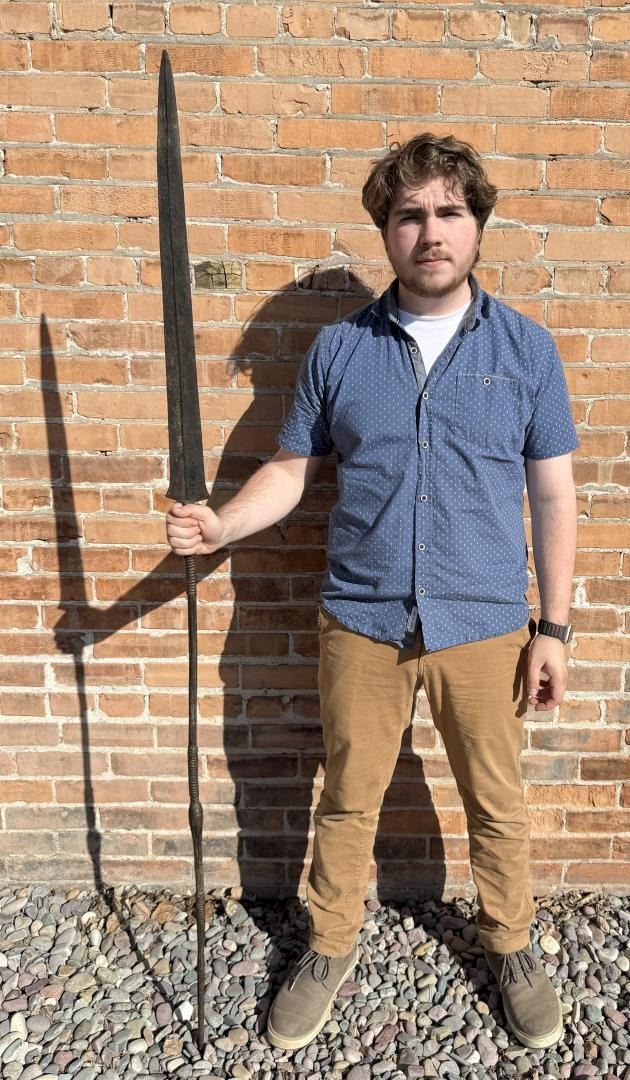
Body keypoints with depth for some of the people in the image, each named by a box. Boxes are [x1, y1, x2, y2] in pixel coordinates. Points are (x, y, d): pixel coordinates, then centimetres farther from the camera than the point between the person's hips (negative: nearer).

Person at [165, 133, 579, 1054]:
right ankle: (330, 949, 40)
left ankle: (509, 946, 43)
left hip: (486, 625, 0)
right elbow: (293, 467, 6)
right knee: (348, 801, 15)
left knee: (497, 804, 16)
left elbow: (553, 497, 1)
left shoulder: (526, 349, 0)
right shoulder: (338, 349, 1)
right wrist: (223, 524, -13)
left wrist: (553, 628, -2)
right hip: (361, 623, 1)